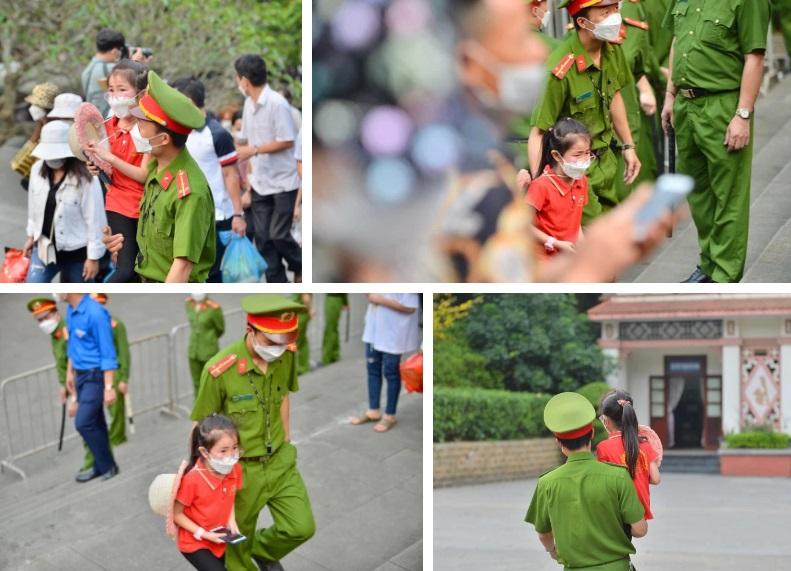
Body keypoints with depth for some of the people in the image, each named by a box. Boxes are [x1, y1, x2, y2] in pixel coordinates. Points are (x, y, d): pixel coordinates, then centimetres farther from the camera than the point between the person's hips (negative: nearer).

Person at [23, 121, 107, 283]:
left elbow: (94, 219, -16)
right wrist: (31, 235, 17)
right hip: (45, 246, 5)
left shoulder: (85, 178, -20)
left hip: (76, 251, -5)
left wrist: (94, 256, -14)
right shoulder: (37, 170, -2)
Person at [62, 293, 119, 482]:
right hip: (81, 375, 8)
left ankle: (108, 466, 6)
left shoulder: (95, 314, -24)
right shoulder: (71, 310, 3)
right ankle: (102, 466, 24)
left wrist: (108, 387, -22)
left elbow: (107, 353, -22)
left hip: (95, 376, -8)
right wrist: (70, 372, 22)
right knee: (94, 422, 14)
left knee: (83, 423, -9)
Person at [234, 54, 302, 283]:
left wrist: (254, 150, -17)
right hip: (260, 183, 7)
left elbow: (287, 141, -18)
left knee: (278, 235, -7)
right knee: (263, 238, 5)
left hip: (283, 182, -7)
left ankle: (301, 268, 18)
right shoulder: (249, 103, 6)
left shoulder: (277, 103, -17)